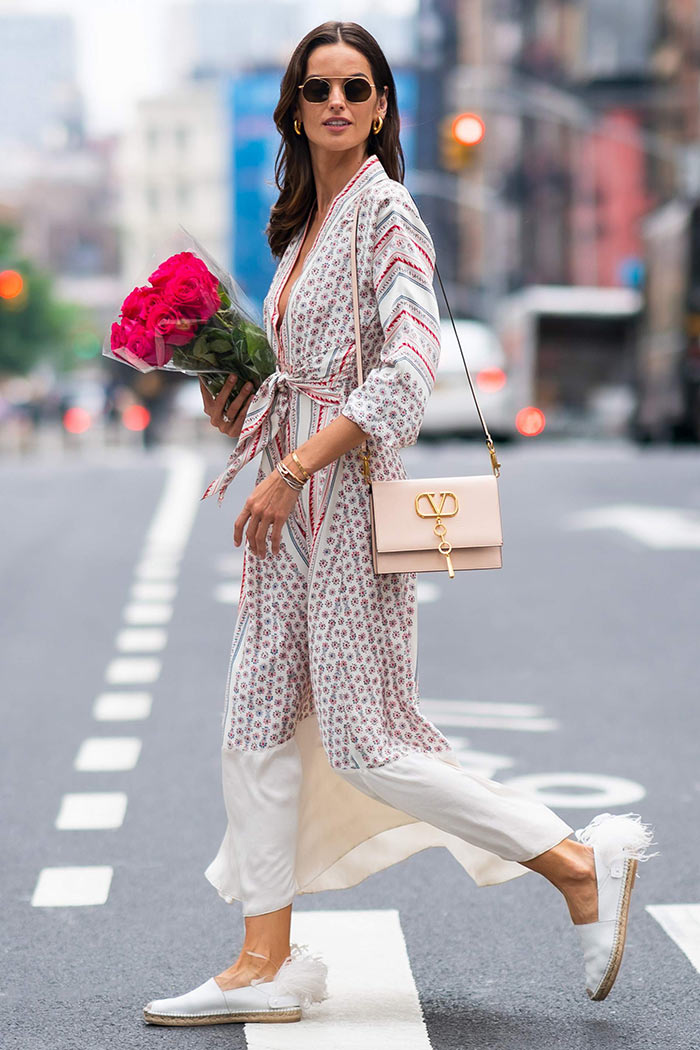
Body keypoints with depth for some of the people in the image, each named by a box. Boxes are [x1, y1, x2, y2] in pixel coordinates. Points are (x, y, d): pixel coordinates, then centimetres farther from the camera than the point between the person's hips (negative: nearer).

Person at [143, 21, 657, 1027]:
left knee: (364, 740, -6)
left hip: (350, 496, -9)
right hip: (294, 506, 9)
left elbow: (410, 363, -22)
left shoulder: (386, 211, -10)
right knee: (259, 727, 7)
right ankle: (265, 963, 14)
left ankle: (582, 864, 5)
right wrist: (234, 405, 5)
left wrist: (292, 468, -23)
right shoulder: (304, 226, 16)